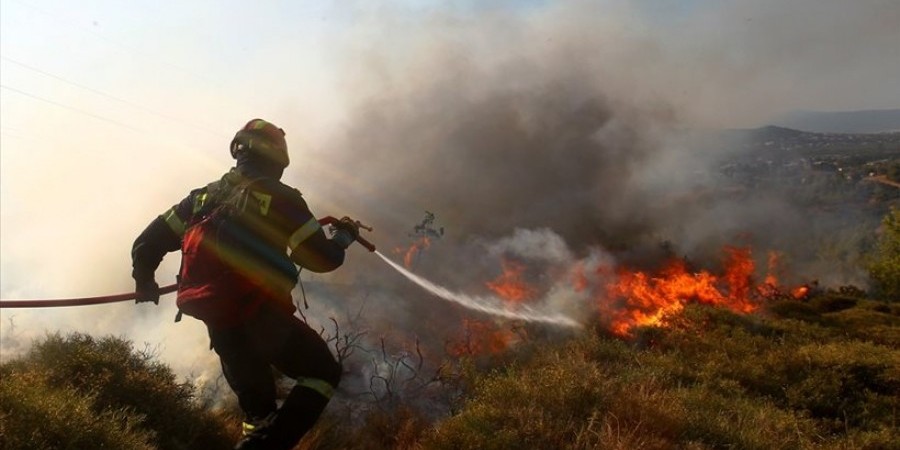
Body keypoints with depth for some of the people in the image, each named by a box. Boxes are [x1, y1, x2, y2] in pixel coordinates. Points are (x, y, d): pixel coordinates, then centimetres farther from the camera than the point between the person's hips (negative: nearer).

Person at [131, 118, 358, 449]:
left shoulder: (202, 196, 13)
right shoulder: (280, 197, -5)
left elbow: (147, 243, 13)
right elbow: (321, 258, -5)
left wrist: (145, 281, 31)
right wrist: (344, 235, 15)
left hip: (219, 326, 6)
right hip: (264, 319, -6)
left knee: (258, 409, 21)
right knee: (323, 373, 9)